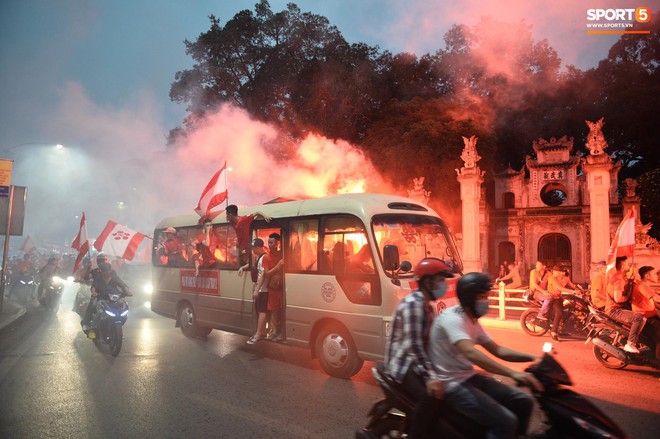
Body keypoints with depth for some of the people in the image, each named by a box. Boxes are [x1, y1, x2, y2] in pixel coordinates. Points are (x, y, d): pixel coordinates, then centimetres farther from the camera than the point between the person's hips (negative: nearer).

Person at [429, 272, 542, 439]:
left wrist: (533, 358, 2)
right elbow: (471, 353, -35)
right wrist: (513, 373, -41)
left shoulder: (472, 321, 10)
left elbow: (497, 350, 14)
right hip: (453, 384, -9)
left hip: (470, 377, 9)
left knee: (523, 402, 6)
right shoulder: (452, 318, -21)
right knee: (506, 421, -21)